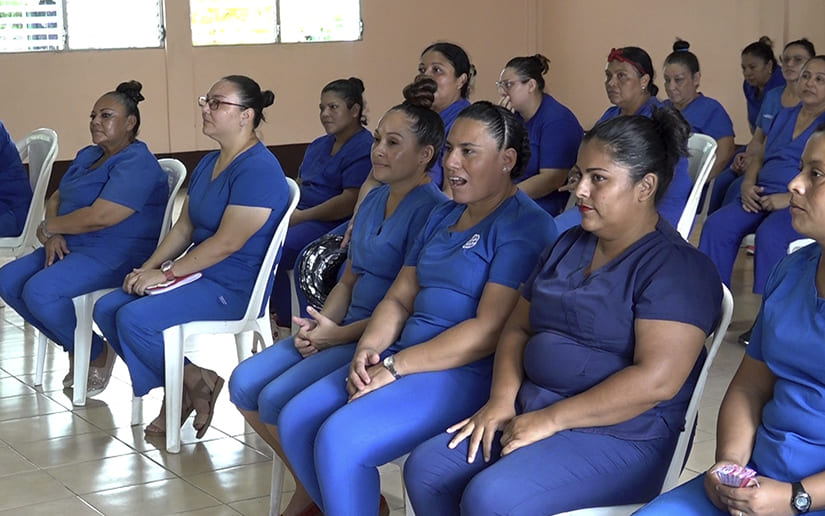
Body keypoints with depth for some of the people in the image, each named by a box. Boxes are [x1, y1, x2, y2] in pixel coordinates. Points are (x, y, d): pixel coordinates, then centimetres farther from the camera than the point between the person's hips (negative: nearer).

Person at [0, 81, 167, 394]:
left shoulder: (137, 164, -16)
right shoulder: (88, 155, 17)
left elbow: (99, 217, -25)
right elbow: (56, 199, 17)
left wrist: (48, 227, -10)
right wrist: (53, 235, -6)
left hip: (119, 256, -10)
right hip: (72, 248, 10)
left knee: (39, 291, -27)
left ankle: (97, 355, -4)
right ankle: (75, 348, 8)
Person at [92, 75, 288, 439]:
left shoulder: (258, 169, -19)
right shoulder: (208, 163, 13)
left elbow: (227, 243, -23)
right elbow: (184, 227, 14)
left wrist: (166, 273, -17)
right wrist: (148, 268, -1)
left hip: (235, 287, -10)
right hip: (199, 273, 10)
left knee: (134, 318, -22)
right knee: (106, 309, 0)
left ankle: (196, 382, 0)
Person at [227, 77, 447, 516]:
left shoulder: (430, 210, -15)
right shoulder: (375, 199, 13)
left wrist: (340, 334, -19)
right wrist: (319, 325, -1)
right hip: (343, 330, 9)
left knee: (278, 398, -20)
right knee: (245, 384, -2)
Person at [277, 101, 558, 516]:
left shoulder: (526, 227, -11)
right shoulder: (442, 216, 18)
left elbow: (490, 330, -19)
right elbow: (399, 298, 16)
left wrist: (395, 366, -18)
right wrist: (369, 348, -6)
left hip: (467, 373, -9)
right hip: (403, 357, 9)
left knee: (339, 439, -24)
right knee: (295, 421, -4)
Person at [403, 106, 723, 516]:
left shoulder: (676, 267, -12)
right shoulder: (567, 246, 14)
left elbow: (656, 380, -22)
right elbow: (518, 328, 17)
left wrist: (551, 419, -20)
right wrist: (501, 400, -3)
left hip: (619, 437, -8)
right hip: (533, 414, 8)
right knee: (425, 469, -7)